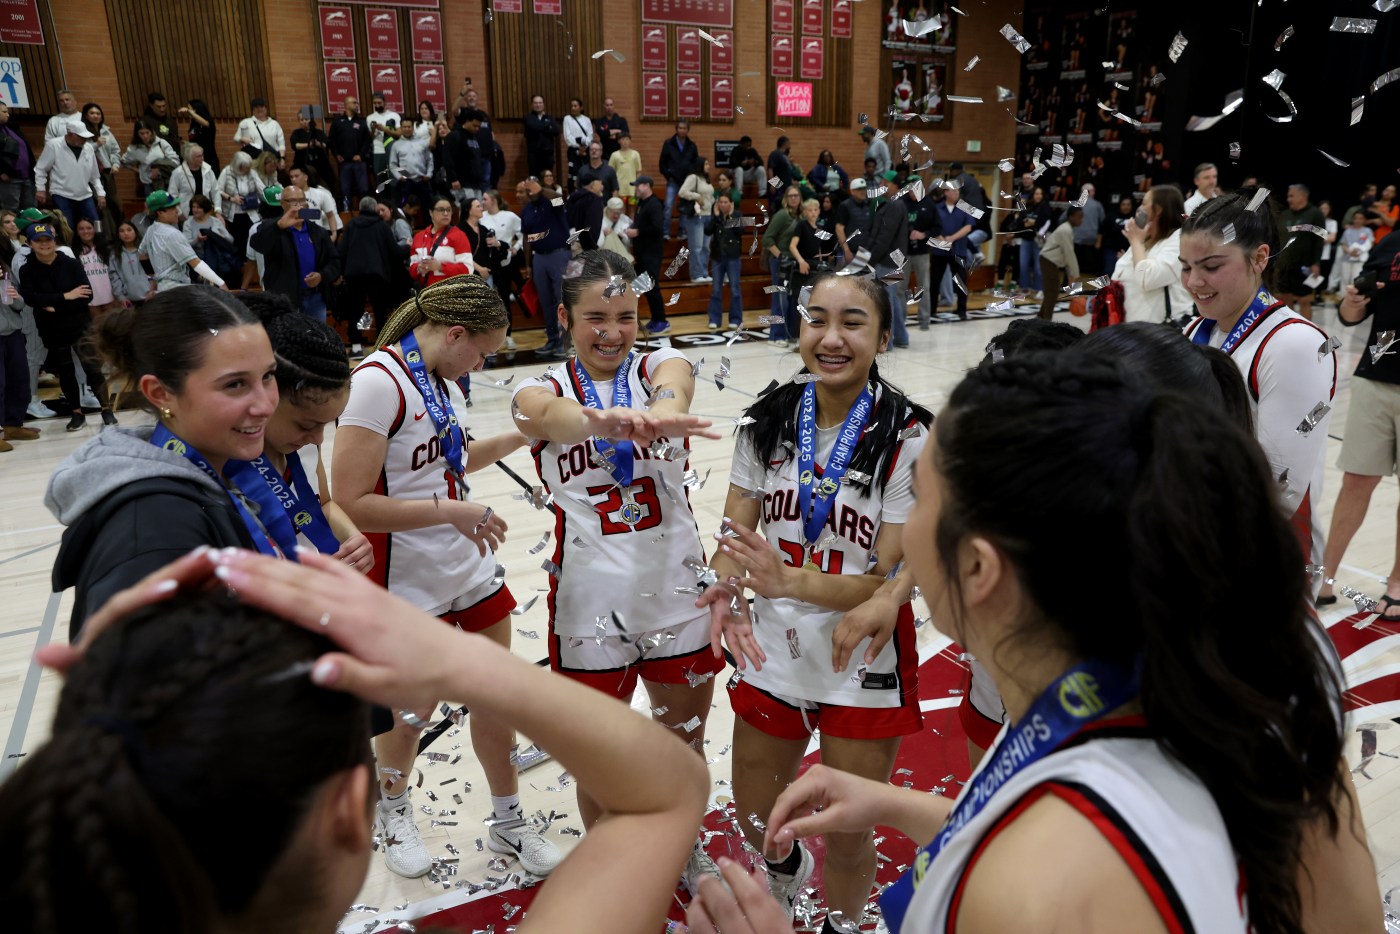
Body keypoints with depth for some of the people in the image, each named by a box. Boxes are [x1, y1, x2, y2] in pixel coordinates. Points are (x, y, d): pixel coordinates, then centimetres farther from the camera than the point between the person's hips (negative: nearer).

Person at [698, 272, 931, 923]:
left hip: (862, 670, -3)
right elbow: (735, 533, 0)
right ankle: (787, 869, 58)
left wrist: (789, 581, -31)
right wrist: (726, 591, -21)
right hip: (772, 657, 4)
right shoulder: (769, 422, -4)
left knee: (847, 840, 14)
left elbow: (894, 580, -17)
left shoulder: (908, 440, -16)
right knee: (754, 821, 22)